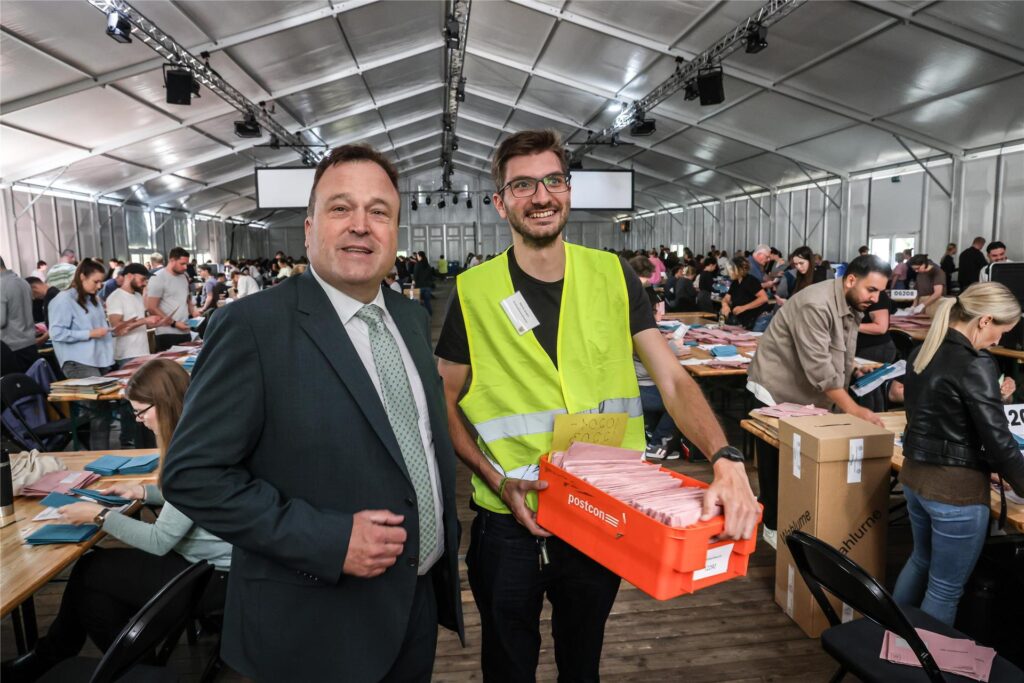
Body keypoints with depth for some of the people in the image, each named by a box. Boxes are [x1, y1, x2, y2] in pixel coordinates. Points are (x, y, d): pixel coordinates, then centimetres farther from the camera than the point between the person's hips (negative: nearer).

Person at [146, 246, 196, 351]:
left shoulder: (184, 277, 13)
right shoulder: (158, 278, -8)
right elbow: (151, 308, -12)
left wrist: (193, 315, 5)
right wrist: (174, 323, -15)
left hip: (185, 332, 7)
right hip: (167, 334, -7)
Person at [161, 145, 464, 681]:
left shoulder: (413, 317, 3)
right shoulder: (251, 327, -17)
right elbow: (192, 473, -17)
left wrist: (444, 541, 10)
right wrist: (326, 541, -23)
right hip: (318, 626, -5)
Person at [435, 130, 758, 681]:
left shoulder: (613, 277, -4)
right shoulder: (473, 290, -9)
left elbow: (673, 379, -7)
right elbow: (445, 402, -2)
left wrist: (726, 461, -24)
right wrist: (498, 480, -15)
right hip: (509, 522, -1)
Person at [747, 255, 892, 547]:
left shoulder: (852, 306, 4)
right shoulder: (815, 305, -27)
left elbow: (841, 361, 9)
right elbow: (819, 368, -30)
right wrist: (854, 410, -30)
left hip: (808, 396, 8)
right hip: (776, 392, -8)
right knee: (778, 464, 3)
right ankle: (774, 526, 17)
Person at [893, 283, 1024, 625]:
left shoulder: (922, 352, 4)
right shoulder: (976, 365, -20)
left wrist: (993, 398, 15)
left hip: (915, 475, 9)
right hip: (957, 489, -9)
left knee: (921, 560, 29)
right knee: (945, 589, 9)